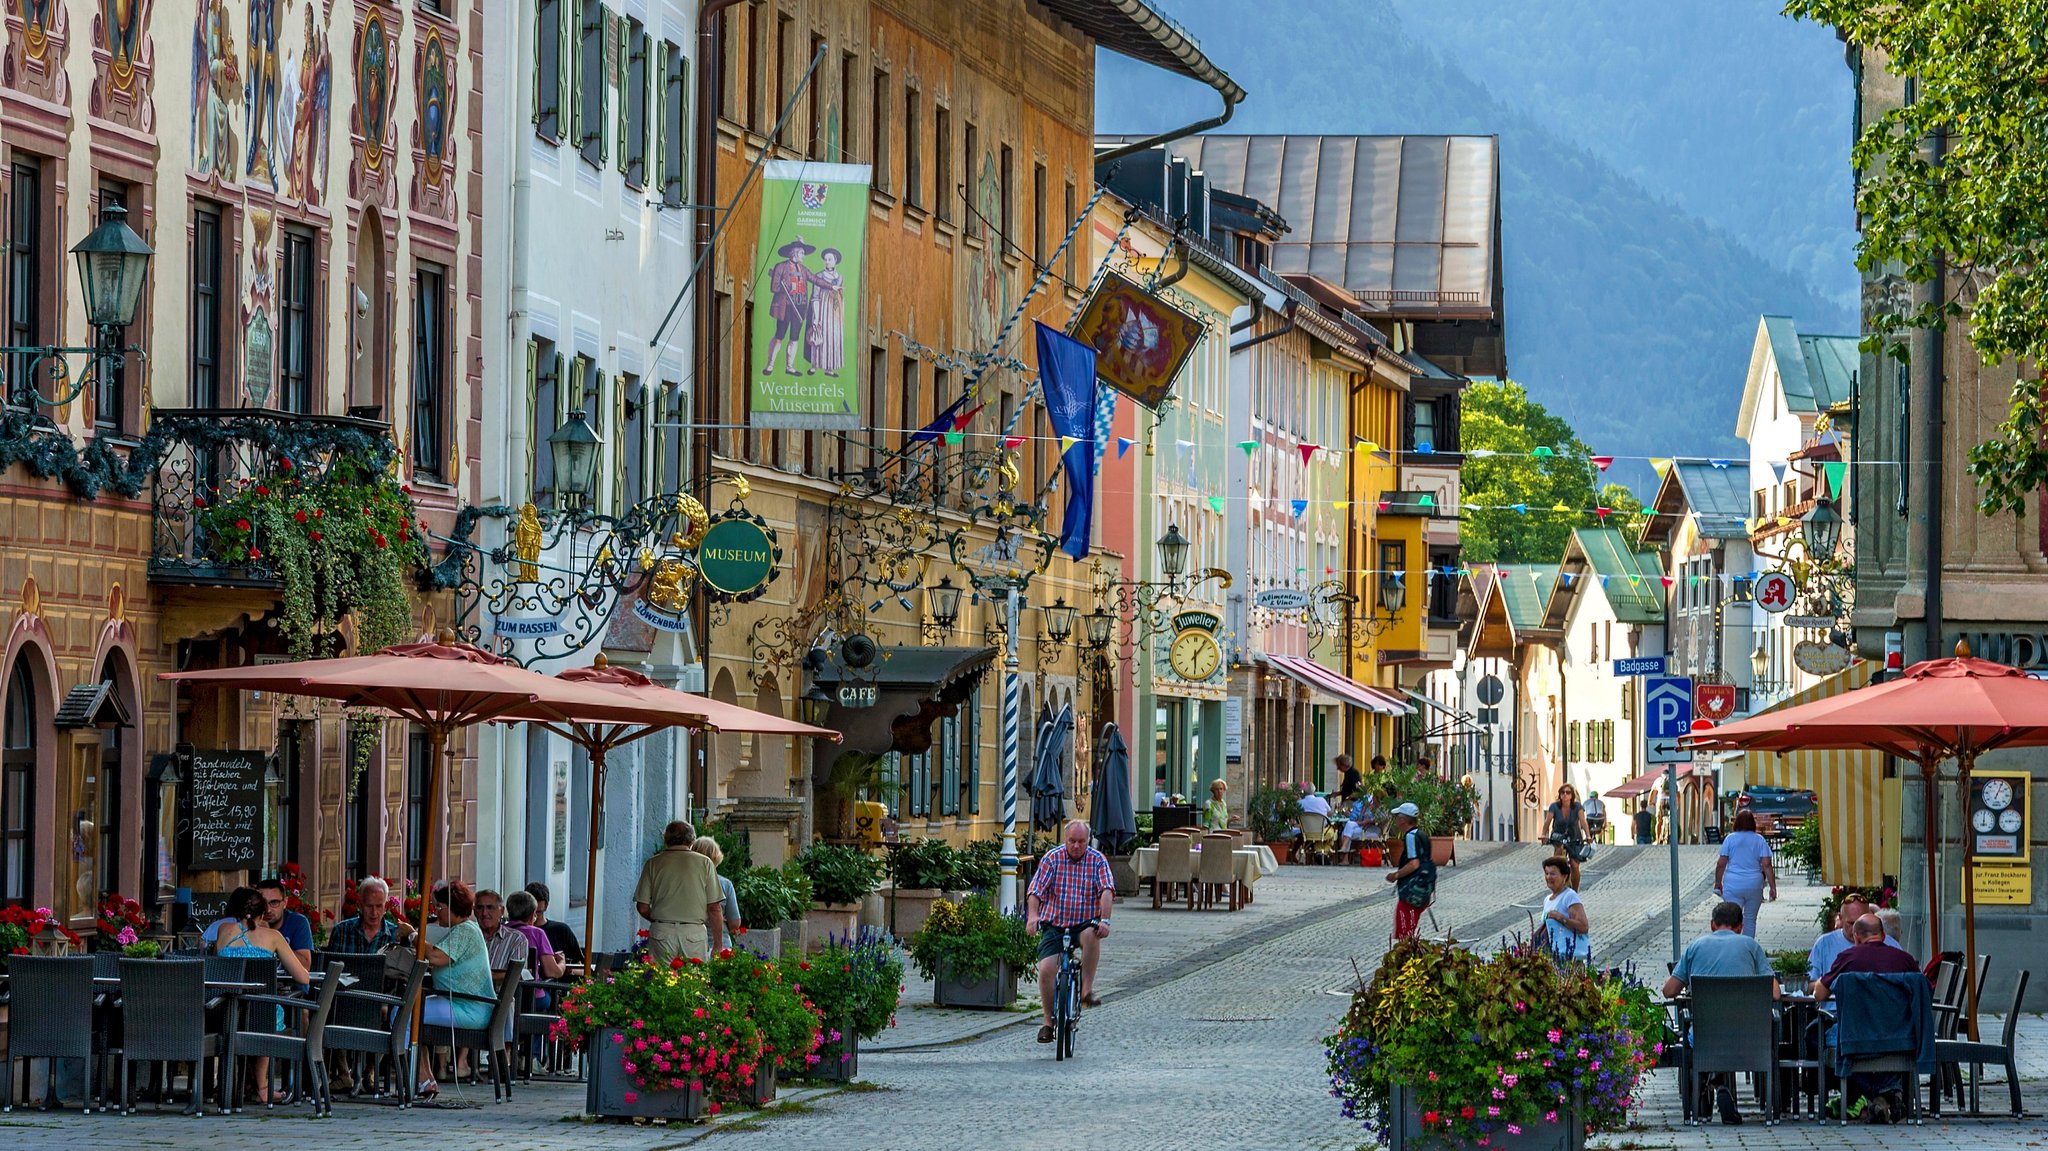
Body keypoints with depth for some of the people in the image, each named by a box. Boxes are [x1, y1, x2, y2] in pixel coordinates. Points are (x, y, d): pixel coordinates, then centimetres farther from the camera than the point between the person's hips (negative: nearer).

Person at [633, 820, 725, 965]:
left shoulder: (653, 863, 4)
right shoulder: (704, 863, 3)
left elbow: (642, 907, 3)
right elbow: (714, 908, 1)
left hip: (661, 931, 1)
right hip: (695, 932, -1)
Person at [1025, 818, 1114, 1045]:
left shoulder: (1097, 861, -1)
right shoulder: (1052, 859, -1)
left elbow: (1107, 890, -14)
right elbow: (1036, 890, -8)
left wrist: (1104, 920, -30)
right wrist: (1032, 915, -27)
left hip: (1085, 924, -1)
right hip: (1054, 925, 1)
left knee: (1092, 935, -37)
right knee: (1046, 969, -16)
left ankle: (1087, 990, -25)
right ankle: (1048, 1020, 3)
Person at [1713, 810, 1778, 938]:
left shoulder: (1730, 839, 0)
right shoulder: (1760, 840, 3)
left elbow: (1721, 863, -1)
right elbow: (1767, 865, -3)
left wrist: (1718, 882, 11)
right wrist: (1773, 887, 0)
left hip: (1733, 884, -2)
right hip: (1754, 884, 2)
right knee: (1750, 919, 15)